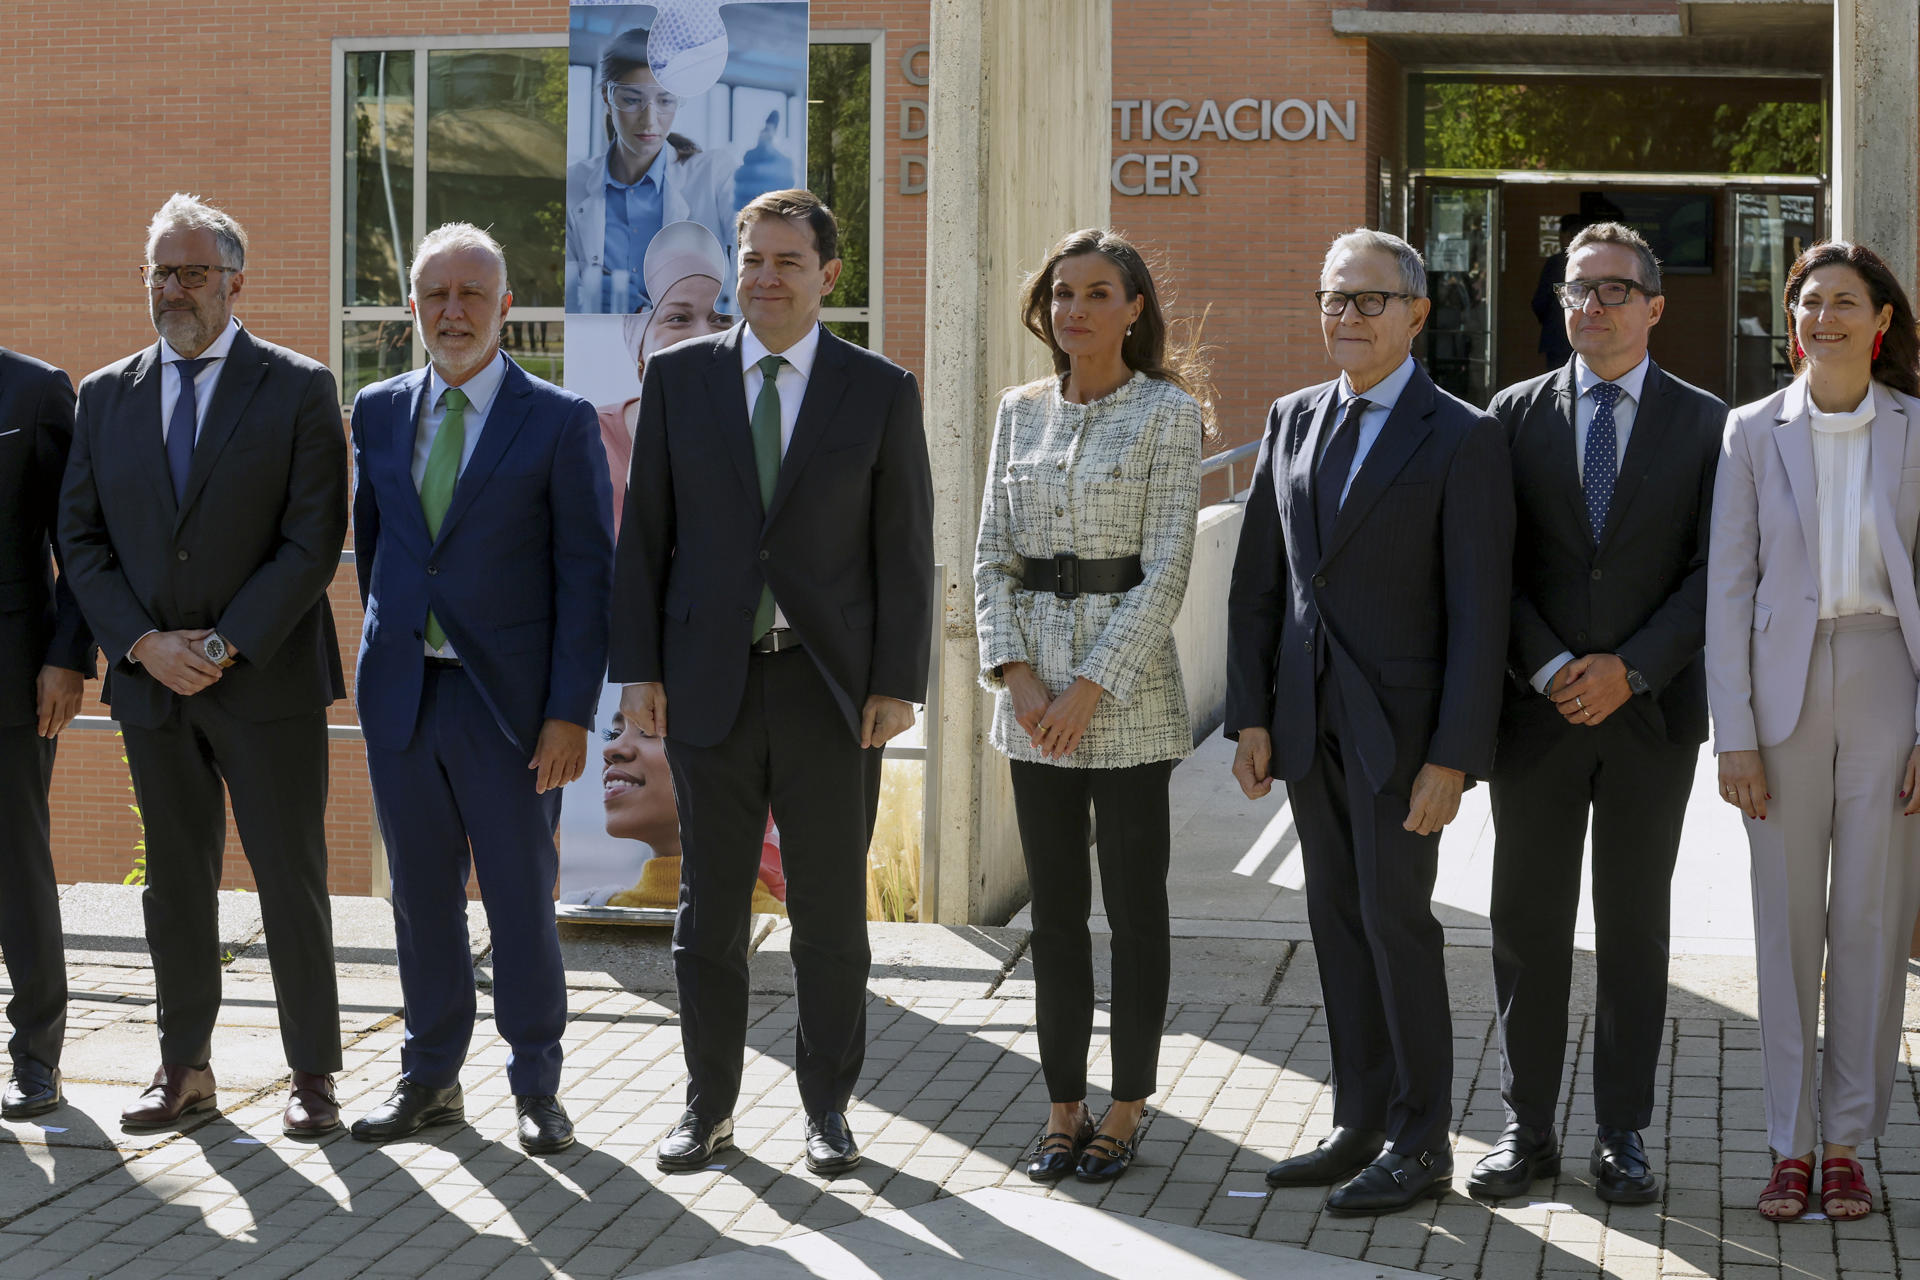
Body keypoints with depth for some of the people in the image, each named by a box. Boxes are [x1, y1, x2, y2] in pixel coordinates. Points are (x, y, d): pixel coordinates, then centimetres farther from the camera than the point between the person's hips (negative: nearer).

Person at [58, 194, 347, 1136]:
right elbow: (81, 539, 7)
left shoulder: (298, 389, -2)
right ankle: (184, 1066, 20)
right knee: (175, 880, 10)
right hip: (148, 677, 4)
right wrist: (144, 644, -7)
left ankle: (313, 1073, 10)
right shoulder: (105, 396, 9)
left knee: (291, 878, 1)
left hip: (267, 679, -3)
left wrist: (225, 645, -15)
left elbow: (314, 540, -8)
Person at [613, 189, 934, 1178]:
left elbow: (905, 550, 1)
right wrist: (638, 668, -1)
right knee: (709, 908, 7)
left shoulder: (880, 392, 2)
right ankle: (708, 1105, 18)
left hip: (832, 688, -1)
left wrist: (898, 683, -6)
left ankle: (828, 1111, 17)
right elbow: (644, 533, 6)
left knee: (830, 913, 5)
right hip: (710, 684, 1)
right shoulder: (678, 378, 5)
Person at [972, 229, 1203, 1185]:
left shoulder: (1167, 411, -4)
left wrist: (1092, 687, -15)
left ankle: (1127, 1108, 13)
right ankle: (1063, 1105, 16)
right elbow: (991, 555, 8)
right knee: (1054, 906, 8)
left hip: (1128, 687, -4)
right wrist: (1015, 673, -6)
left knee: (1134, 903, 3)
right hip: (1033, 692, 4)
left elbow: (1166, 568, -10)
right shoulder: (1020, 411, 9)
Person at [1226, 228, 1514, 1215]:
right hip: (1309, 722, 6)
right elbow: (1257, 579, 12)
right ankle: (1359, 1124, 19)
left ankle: (1420, 1144, 7)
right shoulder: (1292, 421, 10)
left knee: (1396, 918, -4)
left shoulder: (1461, 438, -8)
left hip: (1399, 723, -6)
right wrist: (1251, 715, 4)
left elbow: (1478, 608, -12)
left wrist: (1454, 756, -17)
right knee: (1337, 921, 10)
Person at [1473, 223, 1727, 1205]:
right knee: (1528, 924, 4)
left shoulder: (1705, 424, 3)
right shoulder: (1516, 415, 5)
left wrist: (1631, 669, -13)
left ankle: (1622, 1134, 14)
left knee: (1634, 929, 6)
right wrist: (1549, 669, -12)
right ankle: (1528, 1127, 14)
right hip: (1536, 712, 1)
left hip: (1652, 711, -1)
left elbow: (1715, 571, -3)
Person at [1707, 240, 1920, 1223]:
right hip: (1786, 686, 0)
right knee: (1787, 918, 4)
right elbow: (1728, 588, 1)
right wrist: (1734, 735, -5)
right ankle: (1790, 1146, 12)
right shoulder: (1754, 432, 2)